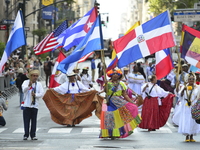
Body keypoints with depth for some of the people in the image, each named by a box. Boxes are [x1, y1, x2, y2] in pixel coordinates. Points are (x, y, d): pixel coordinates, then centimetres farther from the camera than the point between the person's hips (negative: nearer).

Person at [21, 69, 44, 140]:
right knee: (26, 120, -2)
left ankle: (33, 135, 10)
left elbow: (41, 93, 2)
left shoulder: (39, 84, 10)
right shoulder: (26, 82, 1)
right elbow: (24, 90, -18)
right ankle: (26, 135, 6)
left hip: (35, 105, 2)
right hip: (26, 105, -2)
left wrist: (35, 95, -15)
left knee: (34, 120, 2)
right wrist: (29, 86, -37)